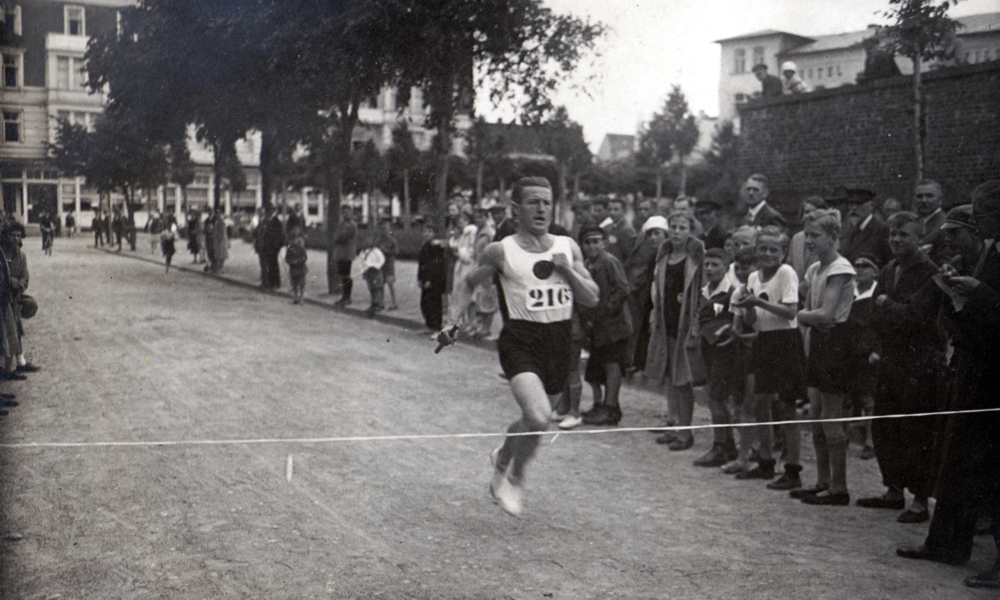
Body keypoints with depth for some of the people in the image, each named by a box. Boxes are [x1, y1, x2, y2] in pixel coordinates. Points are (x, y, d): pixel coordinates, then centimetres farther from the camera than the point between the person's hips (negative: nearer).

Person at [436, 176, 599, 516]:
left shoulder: (568, 247, 6)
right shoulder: (501, 251, -3)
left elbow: (592, 299, 6)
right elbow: (468, 283, 12)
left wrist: (567, 270, -9)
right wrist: (453, 319, -1)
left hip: (559, 341, 5)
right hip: (520, 339, -5)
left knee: (536, 419, 17)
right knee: (538, 417, -24)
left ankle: (502, 459, 50)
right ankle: (514, 478, 4)